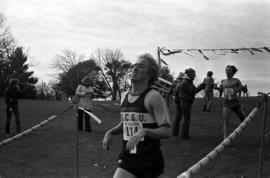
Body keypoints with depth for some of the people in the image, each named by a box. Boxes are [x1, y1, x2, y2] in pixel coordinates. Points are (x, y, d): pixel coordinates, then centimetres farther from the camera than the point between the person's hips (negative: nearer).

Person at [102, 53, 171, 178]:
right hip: (127, 157, 6)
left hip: (149, 159, -5)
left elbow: (167, 132, -18)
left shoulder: (154, 97, -12)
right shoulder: (125, 97, 9)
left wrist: (144, 131, -33)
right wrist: (110, 132, 8)